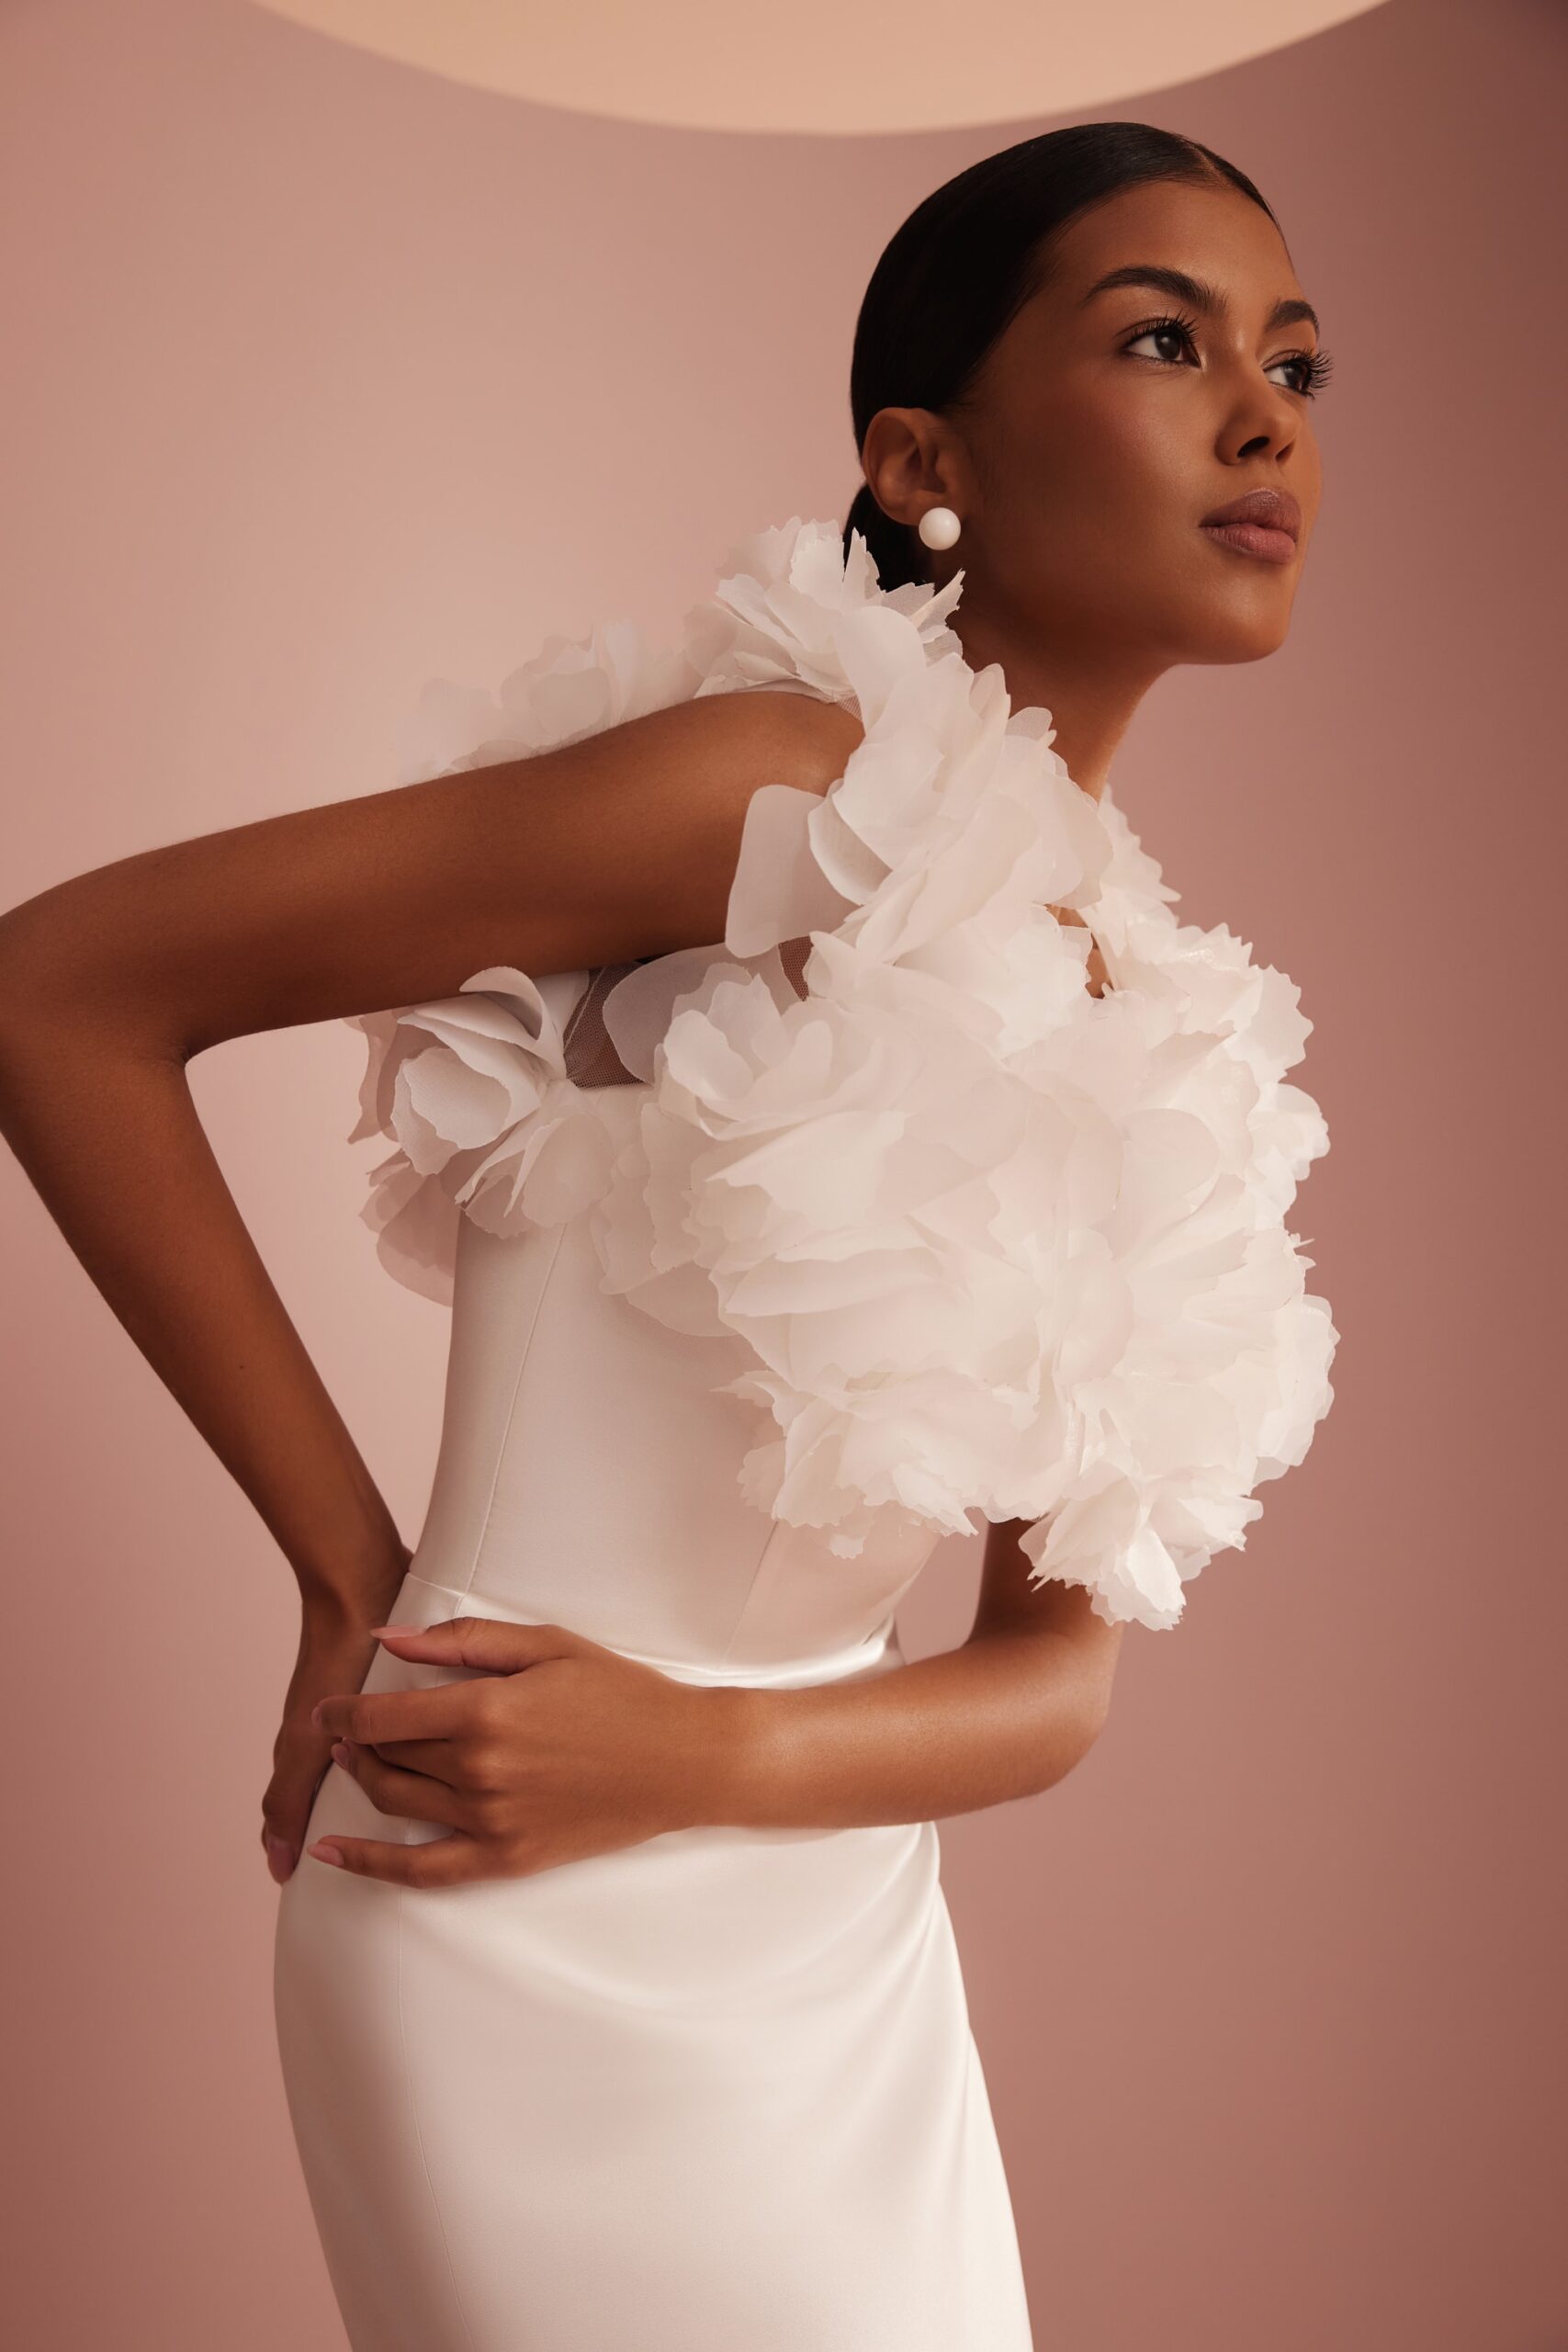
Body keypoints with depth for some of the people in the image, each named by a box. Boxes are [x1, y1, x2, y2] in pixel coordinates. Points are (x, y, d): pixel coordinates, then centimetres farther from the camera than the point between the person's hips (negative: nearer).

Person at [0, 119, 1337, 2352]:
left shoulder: (1164, 1043, 4)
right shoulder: (789, 793, -17)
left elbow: (1058, 1672, 4)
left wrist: (702, 1753, -16)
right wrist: (351, 1564, -12)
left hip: (851, 1945, 7)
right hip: (547, 1957, -6)